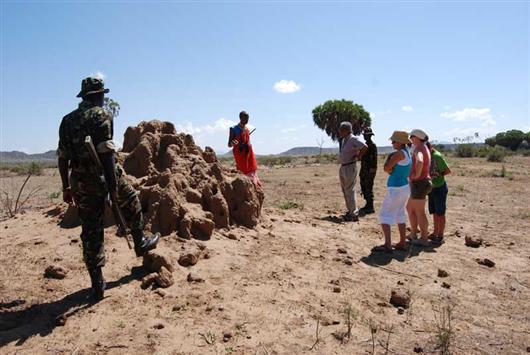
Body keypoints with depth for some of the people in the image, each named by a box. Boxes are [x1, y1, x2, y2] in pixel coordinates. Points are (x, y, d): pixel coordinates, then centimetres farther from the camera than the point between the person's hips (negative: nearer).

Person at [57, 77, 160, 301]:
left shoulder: (67, 120, 13)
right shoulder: (101, 115, -7)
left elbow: (62, 157, 12)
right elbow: (106, 152, -18)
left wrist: (66, 187, 18)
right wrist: (113, 185, -19)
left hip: (80, 182, 6)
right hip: (102, 176, -5)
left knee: (91, 233, 8)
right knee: (131, 203, 24)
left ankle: (97, 285, 13)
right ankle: (140, 243, 38)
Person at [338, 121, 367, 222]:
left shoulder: (353, 139, -17)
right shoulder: (343, 140, 11)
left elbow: (364, 147, -28)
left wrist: (358, 156, -18)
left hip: (350, 167, -10)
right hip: (343, 167, 10)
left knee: (350, 191, -6)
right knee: (345, 190, 17)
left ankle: (354, 214, 1)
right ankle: (350, 211, 29)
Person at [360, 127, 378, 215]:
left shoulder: (372, 145, -13)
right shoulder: (366, 144, 16)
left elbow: (374, 159, -19)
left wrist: (372, 171, -23)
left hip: (370, 170, -10)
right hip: (364, 170, 10)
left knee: (368, 188, -7)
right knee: (364, 188, 13)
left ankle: (370, 208, 0)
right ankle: (368, 205, 23)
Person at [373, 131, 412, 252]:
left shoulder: (399, 153, -18)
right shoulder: (407, 153, 12)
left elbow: (386, 168, -17)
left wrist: (389, 157, -4)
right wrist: (390, 170, -4)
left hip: (395, 189, -10)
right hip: (404, 187, 10)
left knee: (385, 216, -4)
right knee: (400, 215, 17)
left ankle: (387, 245, -5)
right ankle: (402, 243, 23)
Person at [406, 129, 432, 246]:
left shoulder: (418, 148, -16)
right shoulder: (424, 149, 16)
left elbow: (419, 161, -38)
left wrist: (417, 175, -24)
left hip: (419, 184, -10)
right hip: (422, 183, 10)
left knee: (419, 212, -1)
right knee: (410, 208, 19)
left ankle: (424, 239, 8)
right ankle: (413, 234, 27)